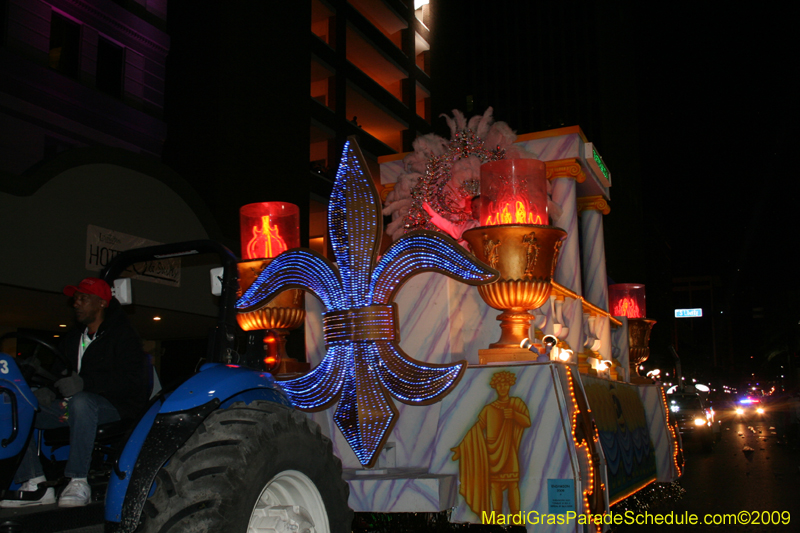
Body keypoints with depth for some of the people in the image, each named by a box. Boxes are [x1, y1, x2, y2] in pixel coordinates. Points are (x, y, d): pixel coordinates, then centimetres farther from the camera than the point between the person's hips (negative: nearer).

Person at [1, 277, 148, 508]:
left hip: (117, 405, -7)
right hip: (73, 404, 7)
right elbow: (59, 372, 19)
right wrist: (47, 390, -6)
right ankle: (36, 485, -15)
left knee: (81, 402, -40)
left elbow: (131, 380, -17)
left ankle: (79, 482, -36)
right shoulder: (73, 337, 20)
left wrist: (84, 383, -26)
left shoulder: (123, 335, -4)